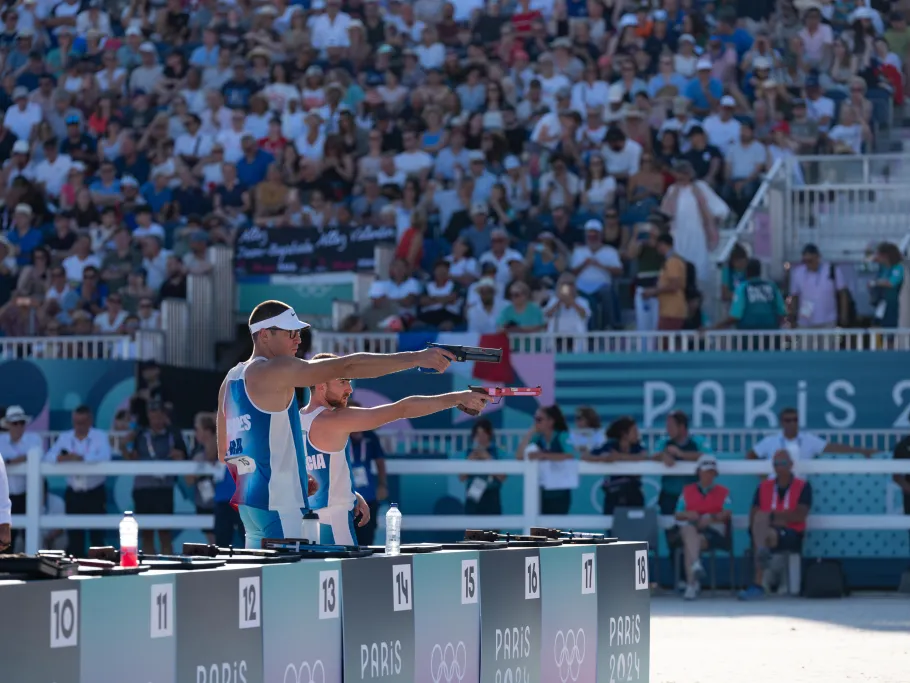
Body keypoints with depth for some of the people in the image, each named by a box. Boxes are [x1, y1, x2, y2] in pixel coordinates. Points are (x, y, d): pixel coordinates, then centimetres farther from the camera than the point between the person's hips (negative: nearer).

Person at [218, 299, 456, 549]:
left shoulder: (231, 380, 16)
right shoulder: (274, 371, -11)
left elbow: (225, 451, 22)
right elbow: (348, 367, -16)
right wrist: (417, 358, -15)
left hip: (247, 503, 9)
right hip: (278, 506, -9)